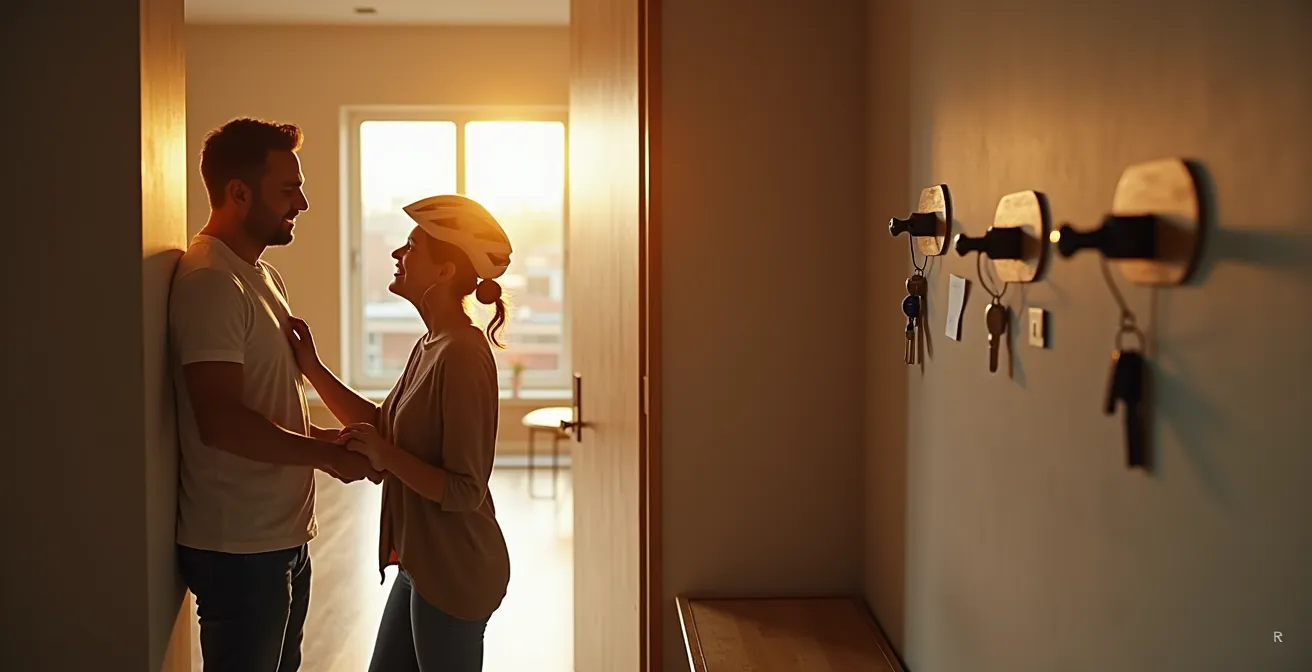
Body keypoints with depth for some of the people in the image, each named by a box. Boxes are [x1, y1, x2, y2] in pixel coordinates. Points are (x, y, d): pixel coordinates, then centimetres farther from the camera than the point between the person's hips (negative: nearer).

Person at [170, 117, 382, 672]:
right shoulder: (210, 282, -19)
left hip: (282, 534, 9)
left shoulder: (261, 274, 13)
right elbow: (220, 422, -26)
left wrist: (322, 437, 3)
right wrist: (329, 456, -17)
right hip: (240, 548, -9)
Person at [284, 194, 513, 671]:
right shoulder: (432, 345, 7)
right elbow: (381, 428, 11)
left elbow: (465, 492, -23)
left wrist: (385, 456, -28)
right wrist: (312, 368, 6)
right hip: (422, 564, 10)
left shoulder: (462, 355, -23)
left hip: (454, 574, -10)